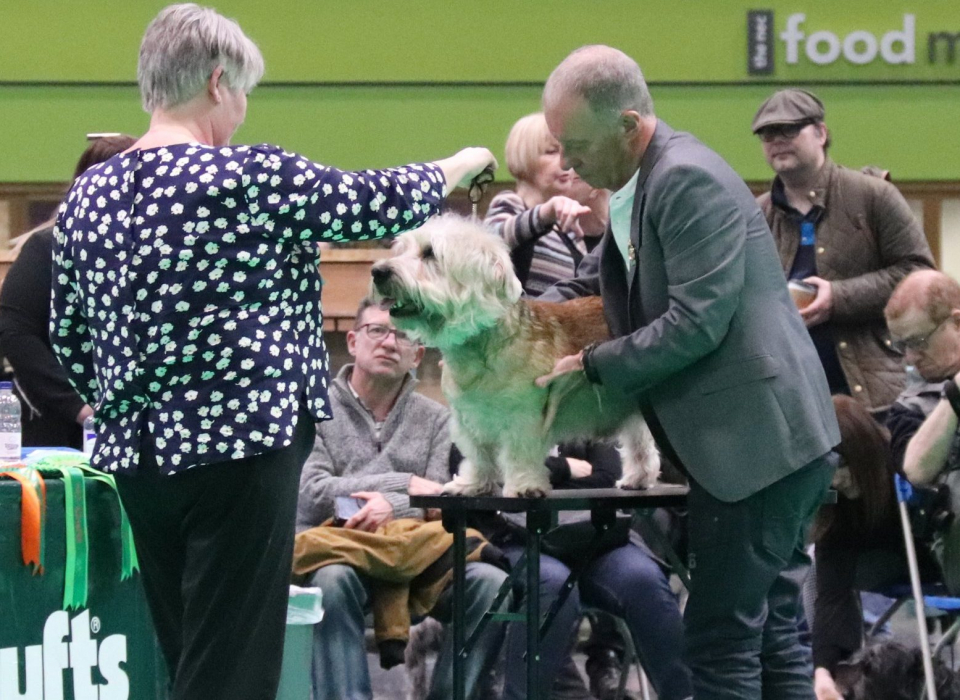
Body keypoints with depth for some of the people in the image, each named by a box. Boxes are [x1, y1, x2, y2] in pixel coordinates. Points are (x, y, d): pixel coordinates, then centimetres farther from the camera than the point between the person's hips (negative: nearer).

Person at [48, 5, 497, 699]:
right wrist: (464, 164, 18)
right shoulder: (250, 178, -12)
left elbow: (69, 337, 15)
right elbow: (383, 200, -1)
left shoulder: (88, 195, 8)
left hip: (135, 456, 7)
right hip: (238, 451, -7)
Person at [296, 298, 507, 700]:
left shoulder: (437, 421, 14)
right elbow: (311, 494, -9)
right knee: (334, 581, -38)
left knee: (492, 584, -24)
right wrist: (405, 484, -9)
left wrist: (394, 508, -21)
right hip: (335, 554, -3)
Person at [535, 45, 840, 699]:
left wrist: (590, 364, -13)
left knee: (721, 638, -7)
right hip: (766, 445, 10)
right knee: (771, 630, 13)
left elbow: (696, 322, -21)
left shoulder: (689, 180, -17)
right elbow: (590, 283, 25)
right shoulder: (637, 186, 14)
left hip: (757, 442, -10)